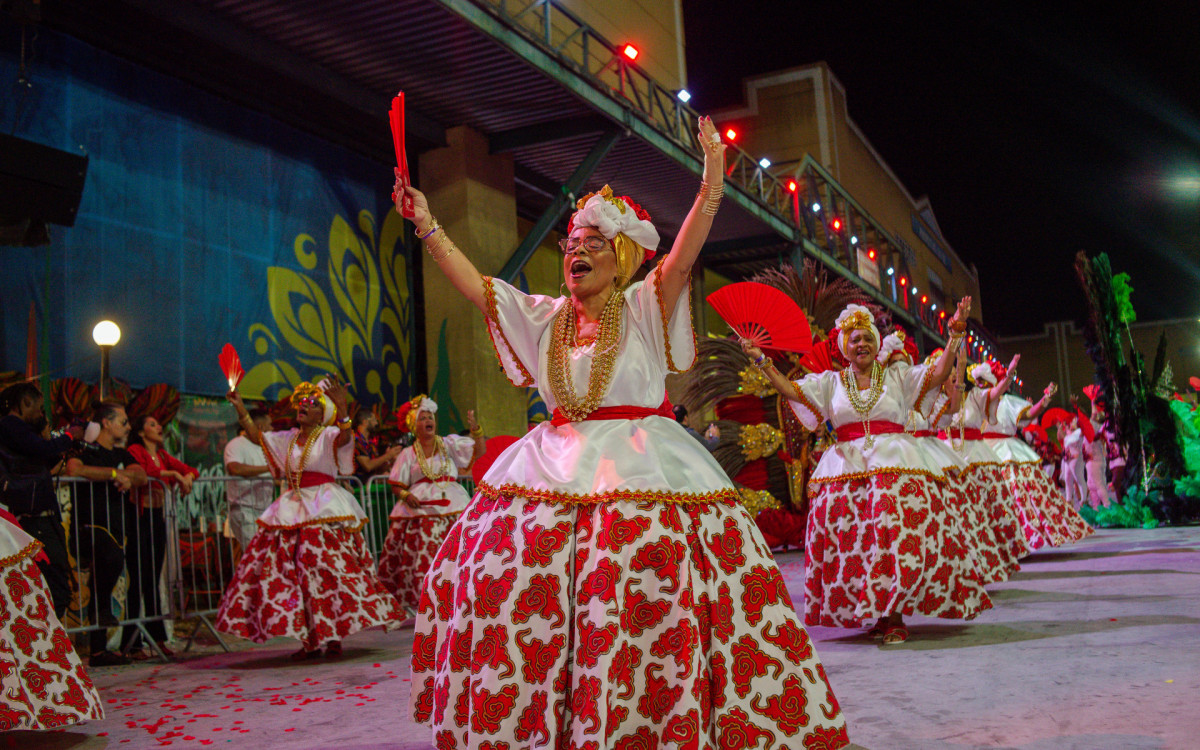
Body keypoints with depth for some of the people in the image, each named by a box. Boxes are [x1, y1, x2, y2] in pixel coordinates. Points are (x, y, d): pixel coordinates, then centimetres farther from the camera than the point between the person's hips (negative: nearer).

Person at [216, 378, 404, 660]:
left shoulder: (328, 436, -1)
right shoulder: (288, 438, 17)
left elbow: (344, 436, -23)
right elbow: (256, 436, 20)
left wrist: (341, 407, -40)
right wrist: (240, 408, 11)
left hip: (324, 510, -6)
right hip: (292, 510, 6)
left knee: (328, 570, -11)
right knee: (289, 571, 1)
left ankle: (333, 636, -3)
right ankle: (309, 639, 6)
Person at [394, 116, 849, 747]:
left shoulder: (643, 308, 0)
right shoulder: (545, 317, 13)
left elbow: (682, 256, -14)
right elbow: (476, 286, 13)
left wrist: (712, 183, -26)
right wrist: (427, 227, 10)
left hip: (640, 473, -4)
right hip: (553, 472, 5)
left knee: (639, 596, -14)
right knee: (518, 589, -4)